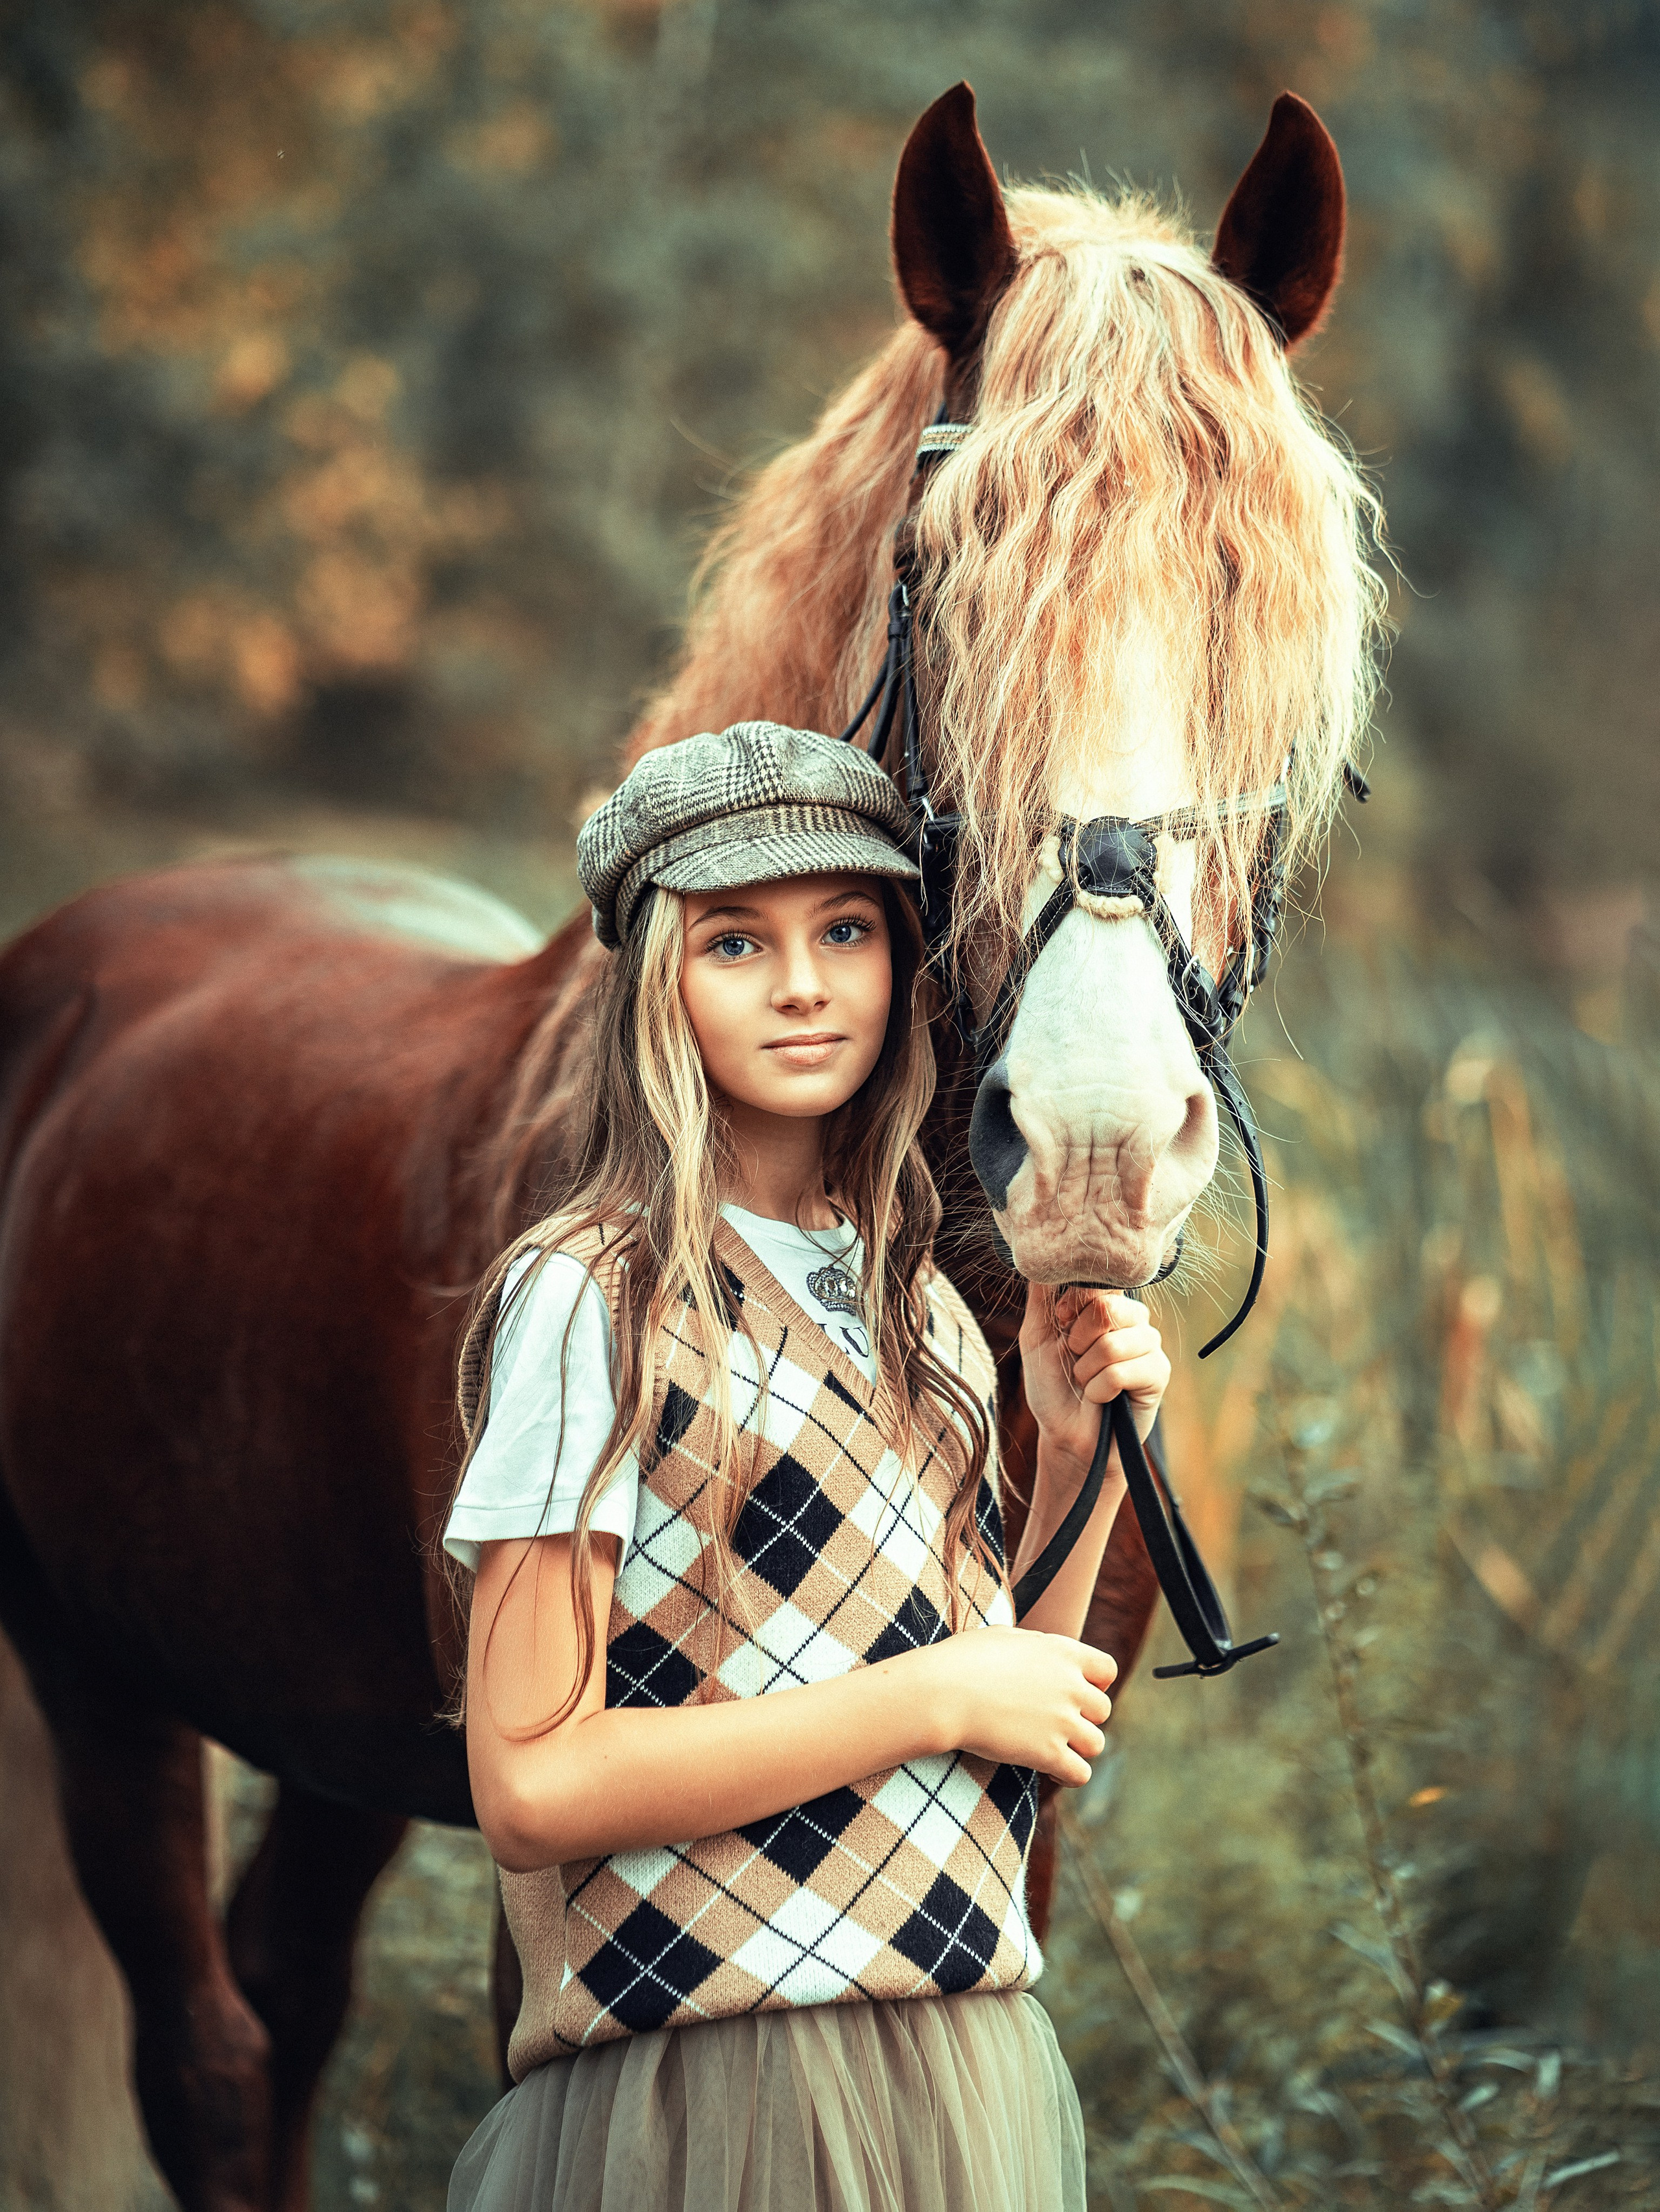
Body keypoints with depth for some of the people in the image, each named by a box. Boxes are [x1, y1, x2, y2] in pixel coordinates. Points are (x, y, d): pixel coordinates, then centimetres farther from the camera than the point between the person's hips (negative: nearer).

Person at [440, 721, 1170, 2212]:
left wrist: (1080, 1454, 1)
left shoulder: (923, 1315, 11)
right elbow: (531, 1786, -17)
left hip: (971, 2074, 7)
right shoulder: (594, 1303, -11)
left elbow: (1006, 1740, 14)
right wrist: (938, 1697, -16)